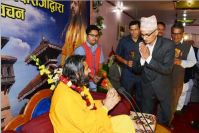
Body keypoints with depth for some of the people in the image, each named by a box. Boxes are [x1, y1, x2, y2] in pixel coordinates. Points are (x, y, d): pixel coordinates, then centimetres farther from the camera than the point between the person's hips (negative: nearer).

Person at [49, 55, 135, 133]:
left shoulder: (77, 85, 0)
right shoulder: (65, 97, -28)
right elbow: (86, 125, -26)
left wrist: (104, 102, -8)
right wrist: (106, 107, -18)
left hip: (86, 123, 8)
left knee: (125, 121, 1)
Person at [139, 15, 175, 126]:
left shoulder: (168, 44, -19)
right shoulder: (141, 45, -9)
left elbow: (167, 69, -24)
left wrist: (148, 57, -31)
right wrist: (142, 58, -27)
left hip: (163, 88, -2)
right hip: (147, 87, 3)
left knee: (164, 117, 19)